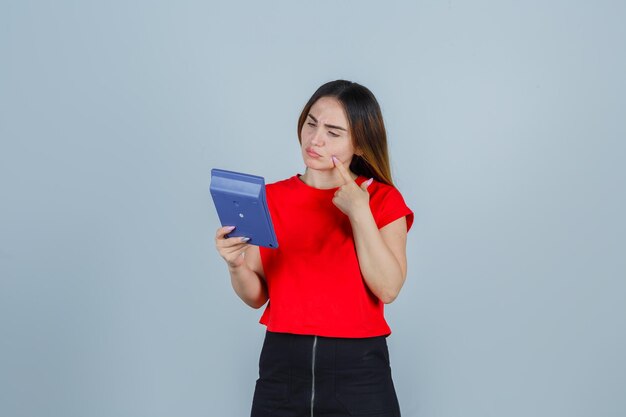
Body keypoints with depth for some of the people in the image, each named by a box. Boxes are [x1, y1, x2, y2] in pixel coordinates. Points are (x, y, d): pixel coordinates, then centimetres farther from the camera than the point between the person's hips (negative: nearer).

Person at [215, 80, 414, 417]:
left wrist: (359, 212, -15)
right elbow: (256, 296, 3)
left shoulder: (383, 199, 0)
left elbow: (388, 289, -11)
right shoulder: (270, 198, 5)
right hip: (282, 365, 2)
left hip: (357, 369, -1)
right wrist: (236, 265, -16)